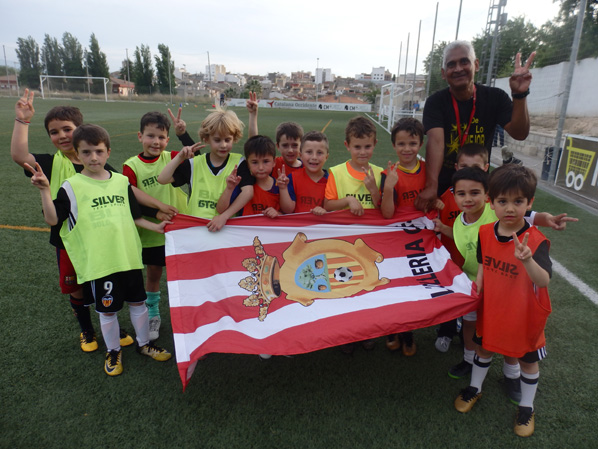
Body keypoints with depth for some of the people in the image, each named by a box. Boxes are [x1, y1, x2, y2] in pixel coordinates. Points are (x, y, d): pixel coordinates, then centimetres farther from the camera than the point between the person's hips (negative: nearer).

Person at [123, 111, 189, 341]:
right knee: (153, 274, 16)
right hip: (151, 234, 0)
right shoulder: (131, 166, -8)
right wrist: (156, 213, -20)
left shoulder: (172, 159, -5)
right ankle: (153, 316, 38)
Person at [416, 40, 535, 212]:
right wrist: (431, 186, -41)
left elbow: (519, 133, -13)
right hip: (442, 185, -2)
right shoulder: (436, 102, -11)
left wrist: (519, 95, -29)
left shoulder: (495, 97, -3)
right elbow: (436, 141, -28)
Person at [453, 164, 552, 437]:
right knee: (484, 348, 23)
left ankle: (526, 406, 42)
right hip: (492, 309, 4)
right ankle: (475, 388, 47)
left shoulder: (535, 241, -25)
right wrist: (477, 287, -4)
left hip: (524, 315, -3)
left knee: (527, 360, 18)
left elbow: (544, 281, -37)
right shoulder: (486, 233, -11)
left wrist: (527, 260, -54)